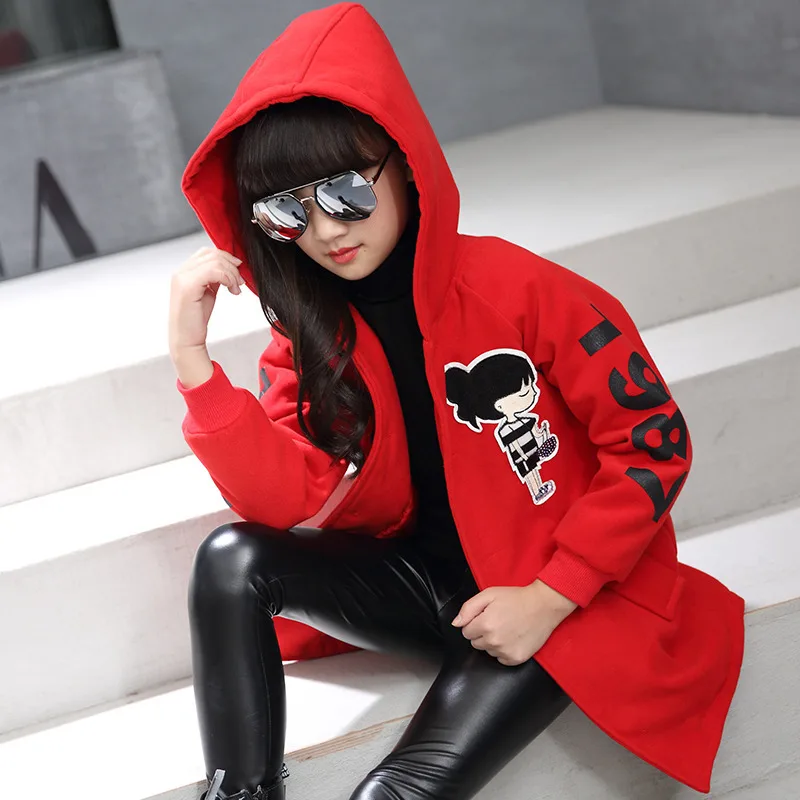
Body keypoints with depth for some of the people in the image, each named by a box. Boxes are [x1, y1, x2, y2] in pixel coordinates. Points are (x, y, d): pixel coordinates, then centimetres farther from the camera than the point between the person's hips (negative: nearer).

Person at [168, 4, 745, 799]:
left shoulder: (517, 288, -18)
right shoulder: (308, 330, -2)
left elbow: (655, 444, -14)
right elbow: (283, 501, -14)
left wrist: (549, 599, -18)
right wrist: (192, 356, -24)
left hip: (562, 597, -5)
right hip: (418, 576, 5)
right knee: (230, 560, -19)